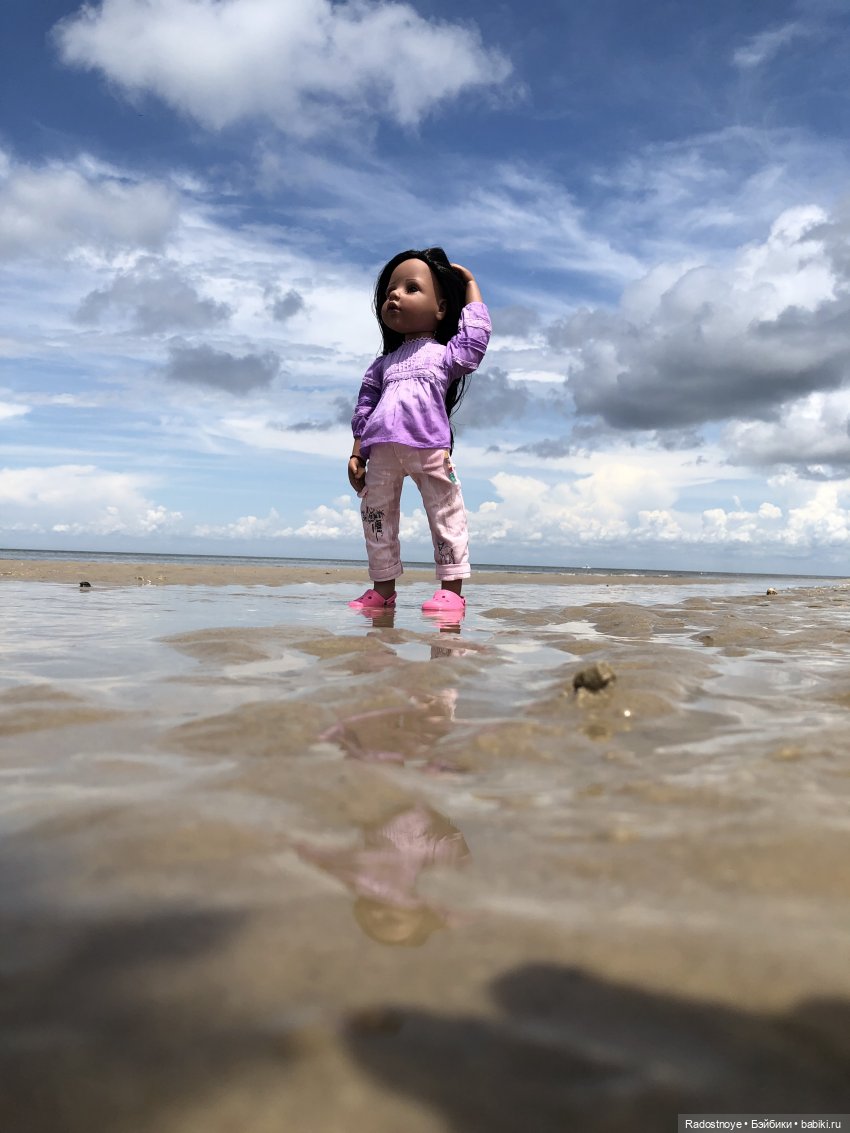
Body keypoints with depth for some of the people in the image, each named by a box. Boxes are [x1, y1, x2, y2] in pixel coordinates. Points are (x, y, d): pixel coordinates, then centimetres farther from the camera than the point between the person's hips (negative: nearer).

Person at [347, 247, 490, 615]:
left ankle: (451, 588, -2)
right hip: (382, 450, 4)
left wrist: (469, 284, 21)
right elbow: (364, 409, 22)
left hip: (429, 446, -4)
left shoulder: (445, 353, 17)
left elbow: (476, 332, 9)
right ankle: (383, 587, 13)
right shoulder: (383, 363, 26)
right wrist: (357, 453, 11)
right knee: (376, 515, 4)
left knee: (445, 514, -6)